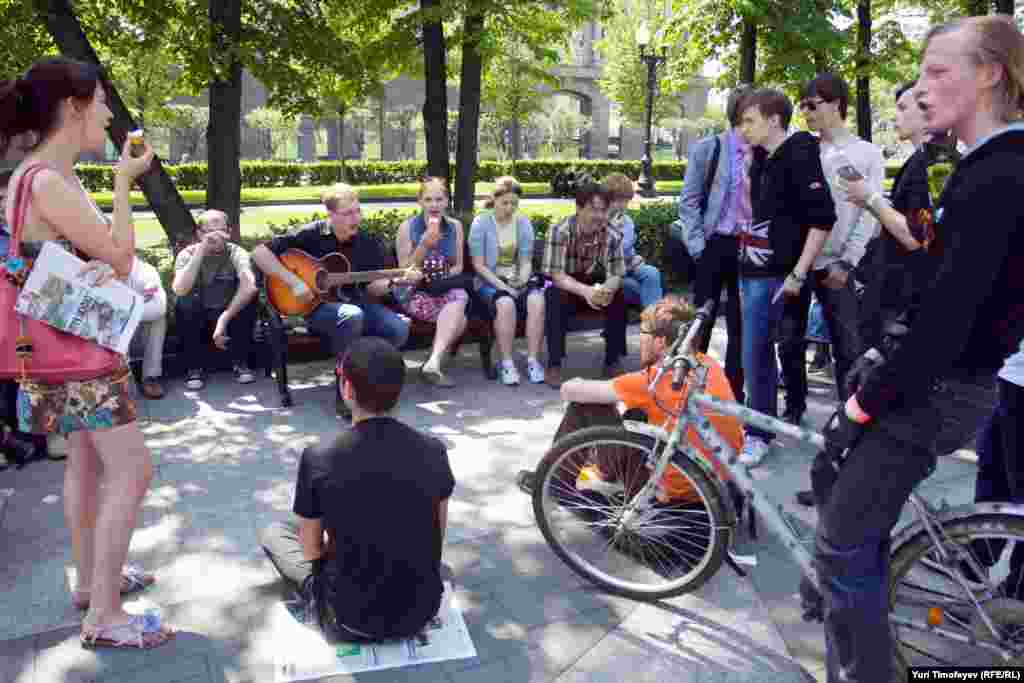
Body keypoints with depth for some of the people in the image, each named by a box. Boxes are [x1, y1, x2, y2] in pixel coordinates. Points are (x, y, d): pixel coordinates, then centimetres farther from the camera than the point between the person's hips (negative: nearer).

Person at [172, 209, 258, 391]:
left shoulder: (236, 252, -12)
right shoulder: (187, 254, -9)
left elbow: (250, 286, -32)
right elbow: (180, 290, -29)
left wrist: (224, 319, -37)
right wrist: (200, 251, -32)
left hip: (232, 314, 0)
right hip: (198, 318, 0)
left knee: (248, 294, -27)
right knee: (183, 303, -30)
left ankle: (241, 363, -13)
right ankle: (195, 368, -14)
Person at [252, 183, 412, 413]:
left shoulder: (367, 243, 5)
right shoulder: (311, 235, -7)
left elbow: (373, 290, 11)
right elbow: (259, 252, -10)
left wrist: (386, 284, -12)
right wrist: (293, 281, -18)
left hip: (356, 303, 4)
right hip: (316, 306, -4)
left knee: (398, 329, -23)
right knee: (352, 316, -39)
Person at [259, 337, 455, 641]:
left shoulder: (317, 459, -19)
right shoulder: (433, 451, -11)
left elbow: (312, 550, -5)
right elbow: (437, 536, 4)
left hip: (356, 618, -3)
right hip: (425, 608, 3)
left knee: (272, 533, 19)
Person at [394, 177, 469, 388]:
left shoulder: (455, 226, 9)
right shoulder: (407, 227, 0)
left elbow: (458, 266, 13)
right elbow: (404, 271, -2)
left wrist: (443, 276, -9)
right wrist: (425, 245, -15)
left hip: (446, 290, 3)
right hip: (416, 293, -3)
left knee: (460, 296, -35)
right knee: (459, 319, -32)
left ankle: (433, 362, -38)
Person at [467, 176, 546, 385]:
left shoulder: (523, 223, 7)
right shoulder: (481, 223, -4)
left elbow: (527, 261, 6)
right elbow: (479, 265, -7)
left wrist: (522, 280, -15)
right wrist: (502, 286, -17)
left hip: (519, 280, 3)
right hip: (490, 280, -3)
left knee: (537, 300, -29)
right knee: (506, 303, -36)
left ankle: (533, 360, -22)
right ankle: (506, 363, -24)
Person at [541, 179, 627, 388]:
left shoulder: (612, 236, -11)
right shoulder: (560, 231, -22)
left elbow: (616, 275, -11)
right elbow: (556, 275, -27)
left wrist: (606, 289, -37)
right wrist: (584, 291, -45)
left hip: (596, 287, 3)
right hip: (565, 288, -3)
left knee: (617, 295, -24)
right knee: (555, 296, -34)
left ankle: (613, 360, -9)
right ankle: (554, 365, -26)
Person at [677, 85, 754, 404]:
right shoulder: (708, 148, -2)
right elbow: (688, 201, -2)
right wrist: (697, 245, -9)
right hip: (715, 245, -2)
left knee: (741, 326, 8)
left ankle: (733, 394, 19)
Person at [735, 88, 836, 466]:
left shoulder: (799, 156, -12)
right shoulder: (762, 160, 13)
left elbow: (823, 218, -18)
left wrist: (798, 273, -19)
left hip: (772, 273, -8)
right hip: (751, 268, 8)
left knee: (754, 355, -7)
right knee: (760, 352, 15)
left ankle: (758, 434, 6)